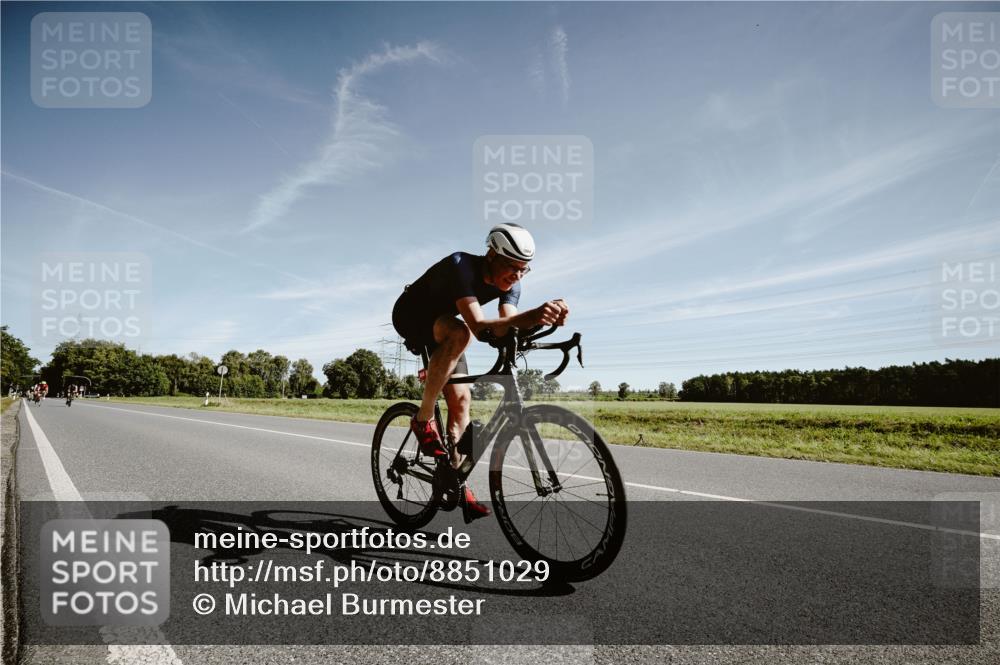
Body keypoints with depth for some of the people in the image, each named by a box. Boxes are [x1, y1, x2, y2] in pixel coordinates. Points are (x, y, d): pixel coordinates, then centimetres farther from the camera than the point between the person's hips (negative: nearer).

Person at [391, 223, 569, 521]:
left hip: (441, 325, 7)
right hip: (410, 316, -6)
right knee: (459, 333, -38)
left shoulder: (510, 283, -15)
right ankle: (423, 419, -23)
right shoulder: (461, 266, -36)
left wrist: (543, 318, -49)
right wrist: (532, 315, -63)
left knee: (461, 400, -4)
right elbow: (480, 328, -48)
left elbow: (508, 327, -30)